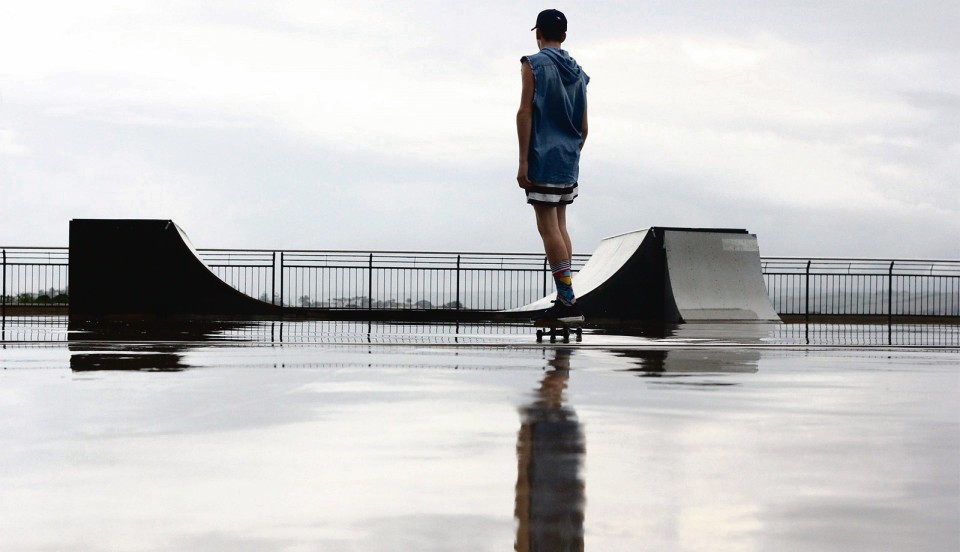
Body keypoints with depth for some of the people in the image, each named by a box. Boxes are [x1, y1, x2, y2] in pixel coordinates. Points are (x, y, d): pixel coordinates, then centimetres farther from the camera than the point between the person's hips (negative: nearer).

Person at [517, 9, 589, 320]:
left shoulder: (533, 65, -5)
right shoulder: (577, 72, 14)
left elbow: (525, 112, -12)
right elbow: (583, 127, 16)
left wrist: (523, 162, -13)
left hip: (542, 158, -7)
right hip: (569, 162, 7)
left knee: (548, 228, -7)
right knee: (560, 226, 14)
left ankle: (568, 300, -14)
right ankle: (564, 297, 11)